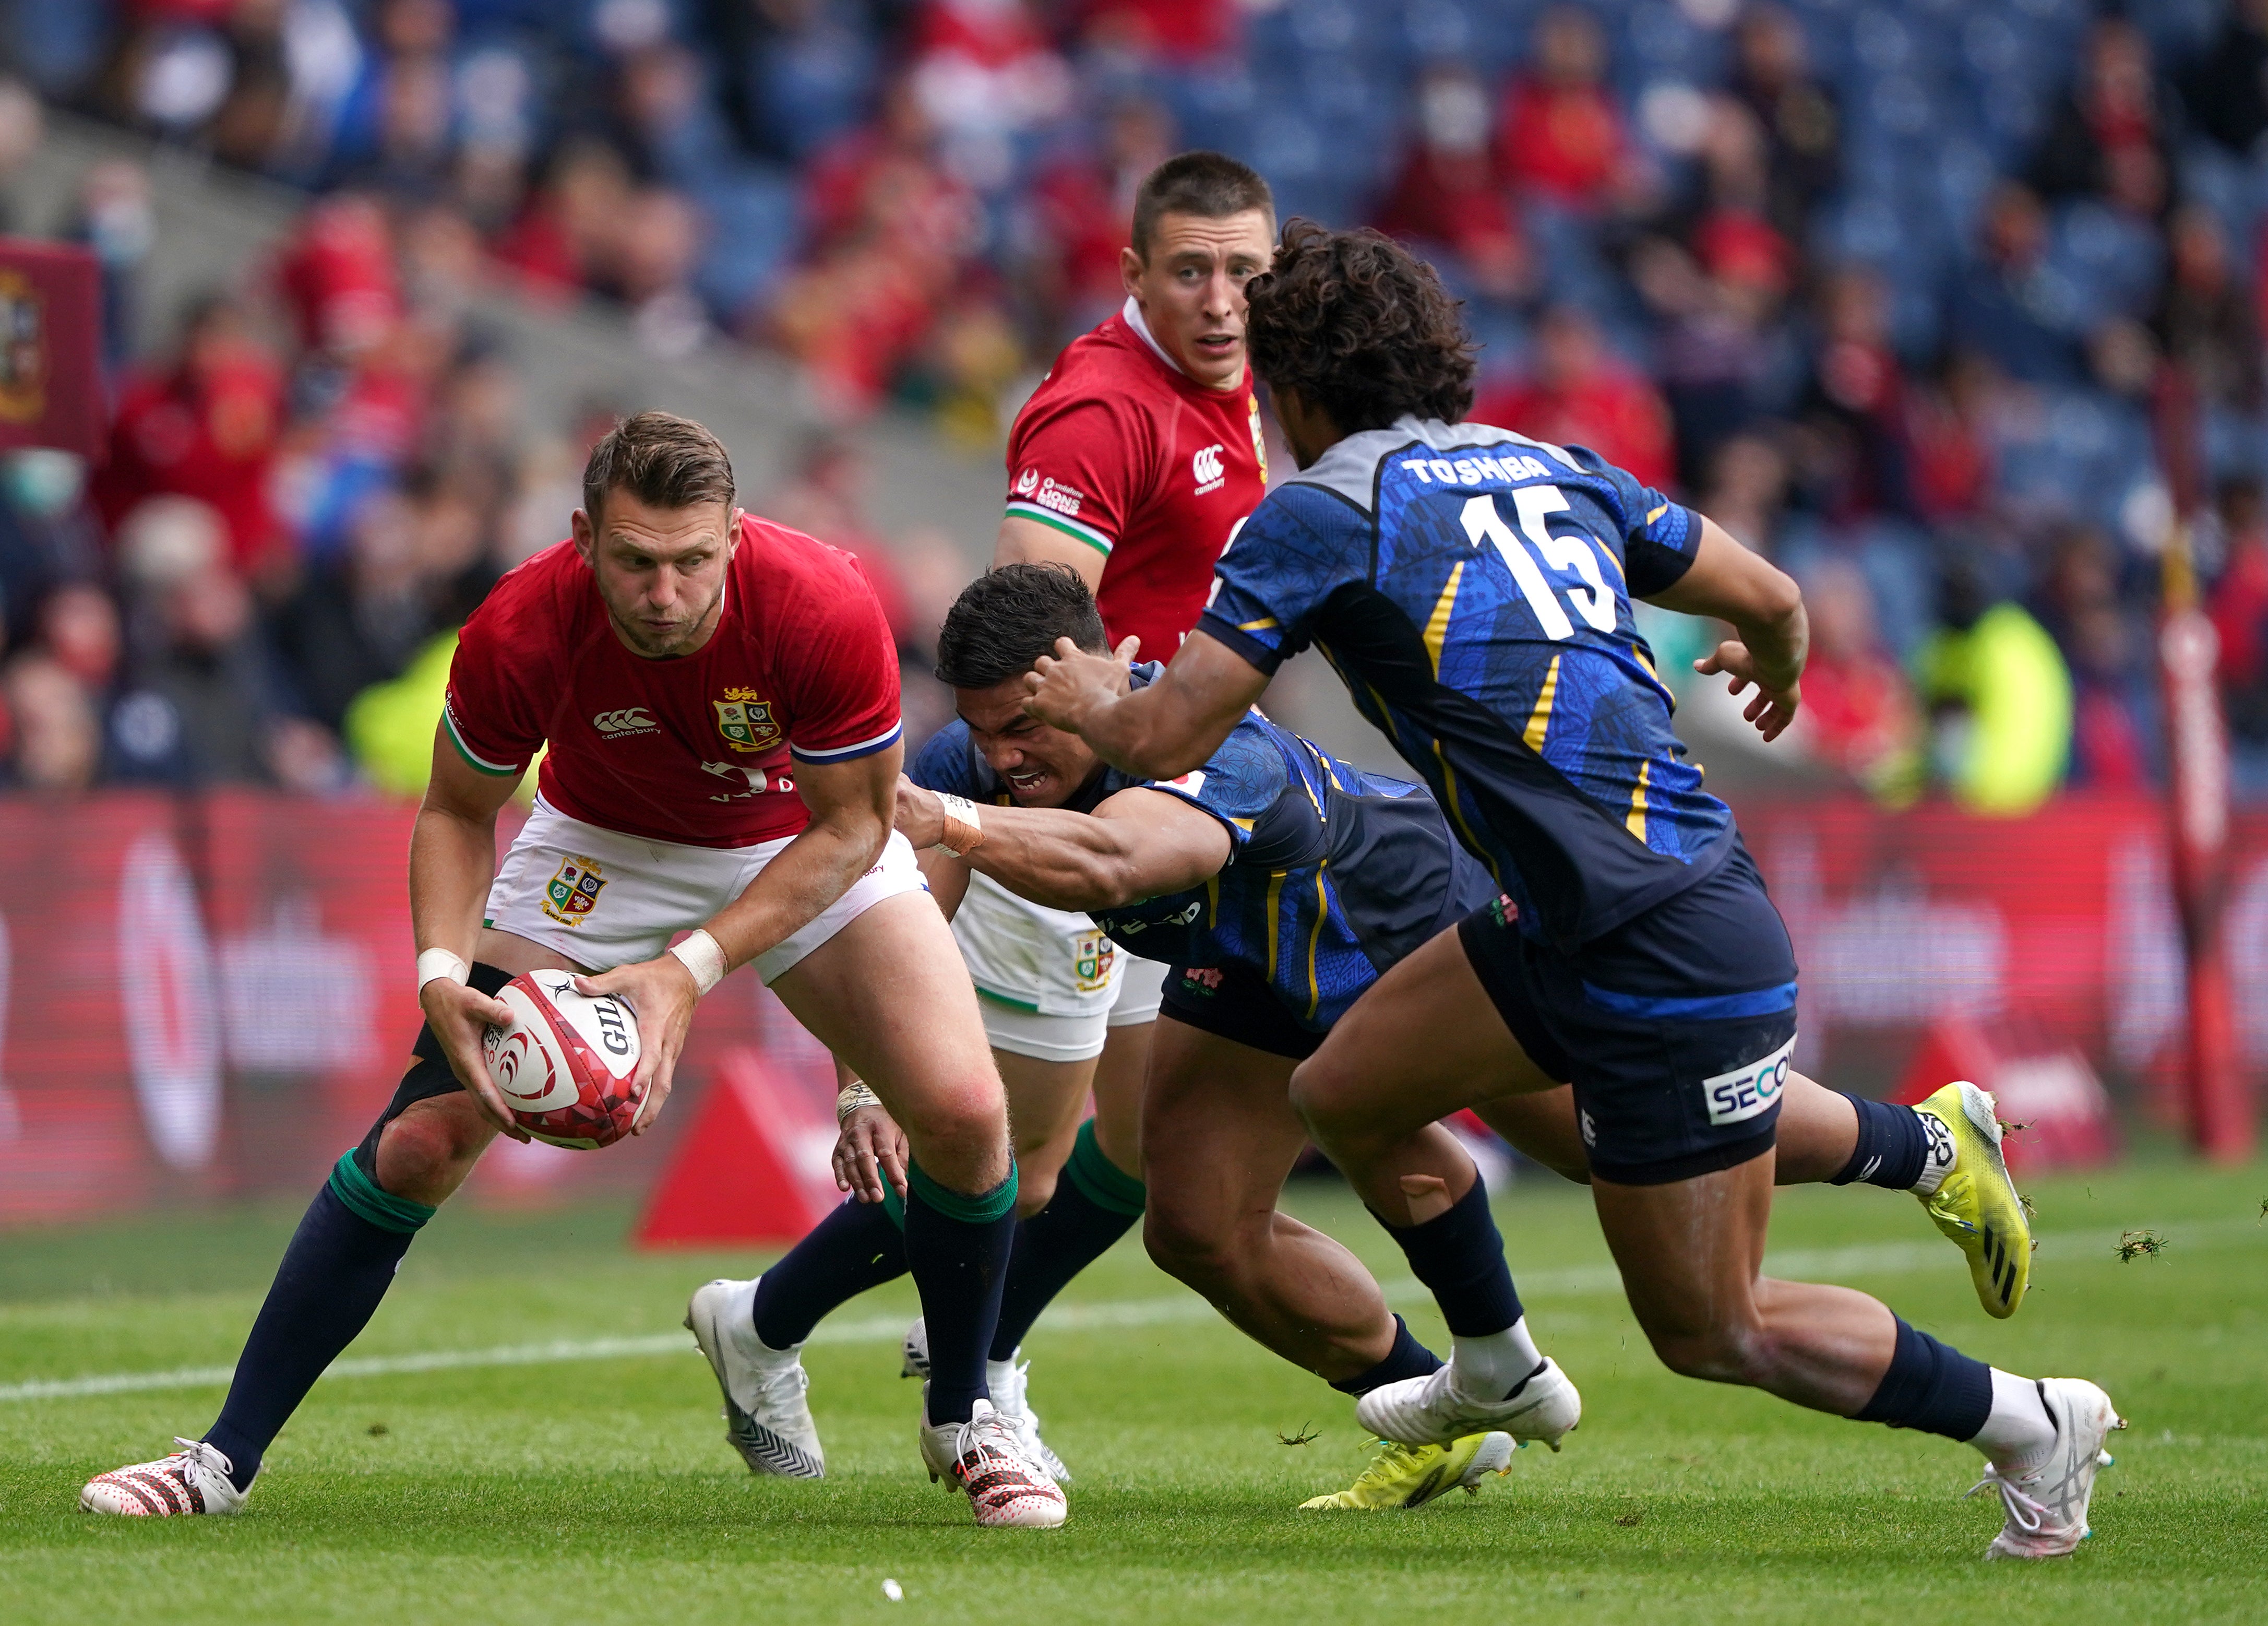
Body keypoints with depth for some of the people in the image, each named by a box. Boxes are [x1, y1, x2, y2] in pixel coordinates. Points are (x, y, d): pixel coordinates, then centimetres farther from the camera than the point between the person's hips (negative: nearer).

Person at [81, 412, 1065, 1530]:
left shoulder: (823, 609, -34)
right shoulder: (521, 632, -30)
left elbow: (852, 826, -21)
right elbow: (457, 811, -11)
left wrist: (693, 967, -31)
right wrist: (442, 973, -29)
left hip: (803, 850, 0)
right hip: (602, 847, 0)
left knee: (963, 1111, -19)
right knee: (423, 1137, -13)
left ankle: (961, 1418, 9)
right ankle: (226, 1458, -2)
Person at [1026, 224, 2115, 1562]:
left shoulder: (1323, 512, -8)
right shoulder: (1555, 471, 12)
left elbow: (1165, 738, -9)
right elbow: (1773, 599, 17)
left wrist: (1093, 698, 15)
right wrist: (1775, 673, 42)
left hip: (1672, 954, -9)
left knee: (1712, 1329, 2)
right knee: (1345, 1095, 20)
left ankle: (2030, 1424, 11)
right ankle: (1495, 1375, 38)